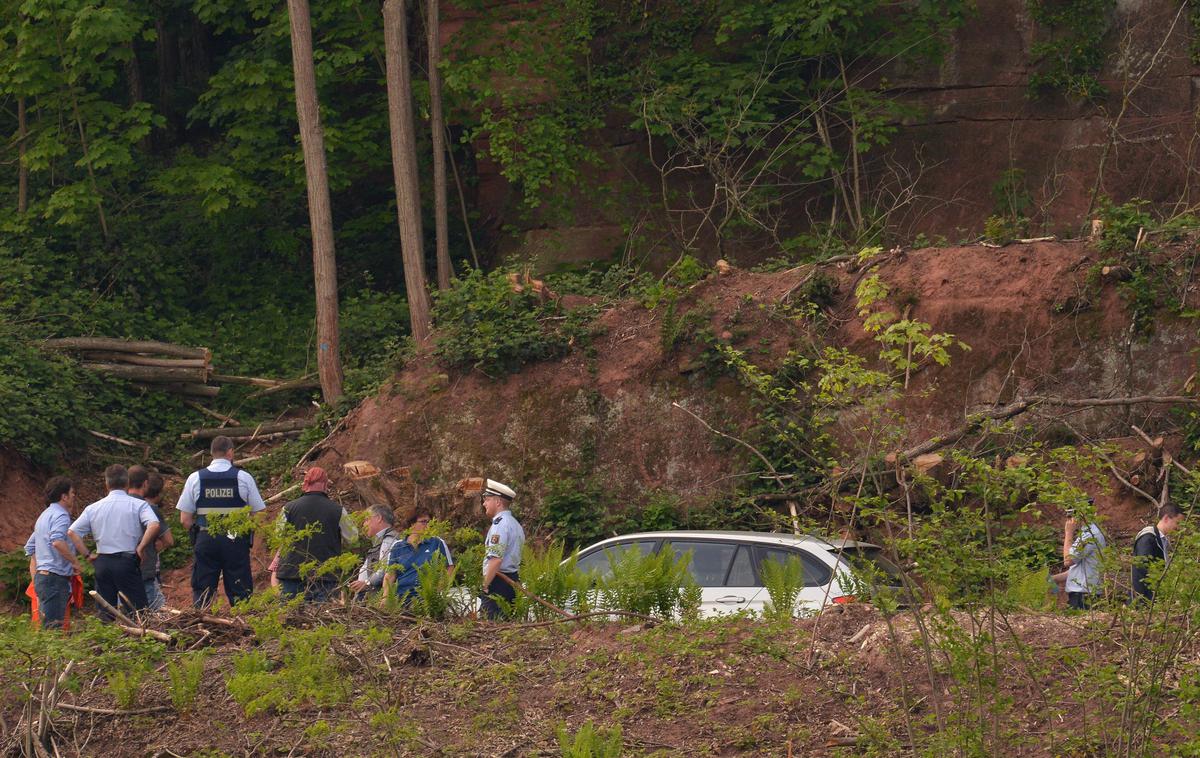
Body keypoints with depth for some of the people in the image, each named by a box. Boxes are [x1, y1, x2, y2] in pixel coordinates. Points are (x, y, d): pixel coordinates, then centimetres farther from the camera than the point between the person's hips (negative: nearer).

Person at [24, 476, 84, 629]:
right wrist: (75, 562, -18)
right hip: (56, 576, -10)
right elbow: (57, 541, -27)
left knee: (47, 624, 9)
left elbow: (30, 547, 26)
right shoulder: (61, 515, -9)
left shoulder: (44, 515, 21)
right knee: (54, 625, -13)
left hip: (42, 576, 10)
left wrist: (35, 579, 26)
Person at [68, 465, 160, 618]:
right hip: (127, 562, -4)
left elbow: (72, 532, 5)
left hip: (102, 563, 4)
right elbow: (154, 525, -19)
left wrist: (88, 554, 8)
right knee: (138, 611, -3)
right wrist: (141, 548, -8)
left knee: (105, 613, 8)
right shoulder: (138, 505, -3)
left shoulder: (93, 508, 8)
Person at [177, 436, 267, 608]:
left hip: (205, 541, 1)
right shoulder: (244, 478, -1)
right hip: (237, 541, -1)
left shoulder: (195, 478, 3)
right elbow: (258, 515, -1)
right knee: (239, 593, 4)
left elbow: (184, 519, 2)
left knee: (201, 593, 5)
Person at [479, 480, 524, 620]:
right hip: (513, 580, 10)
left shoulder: (499, 524, -13)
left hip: (497, 582, -10)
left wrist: (485, 586, -16)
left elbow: (496, 559, -21)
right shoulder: (515, 524, 17)